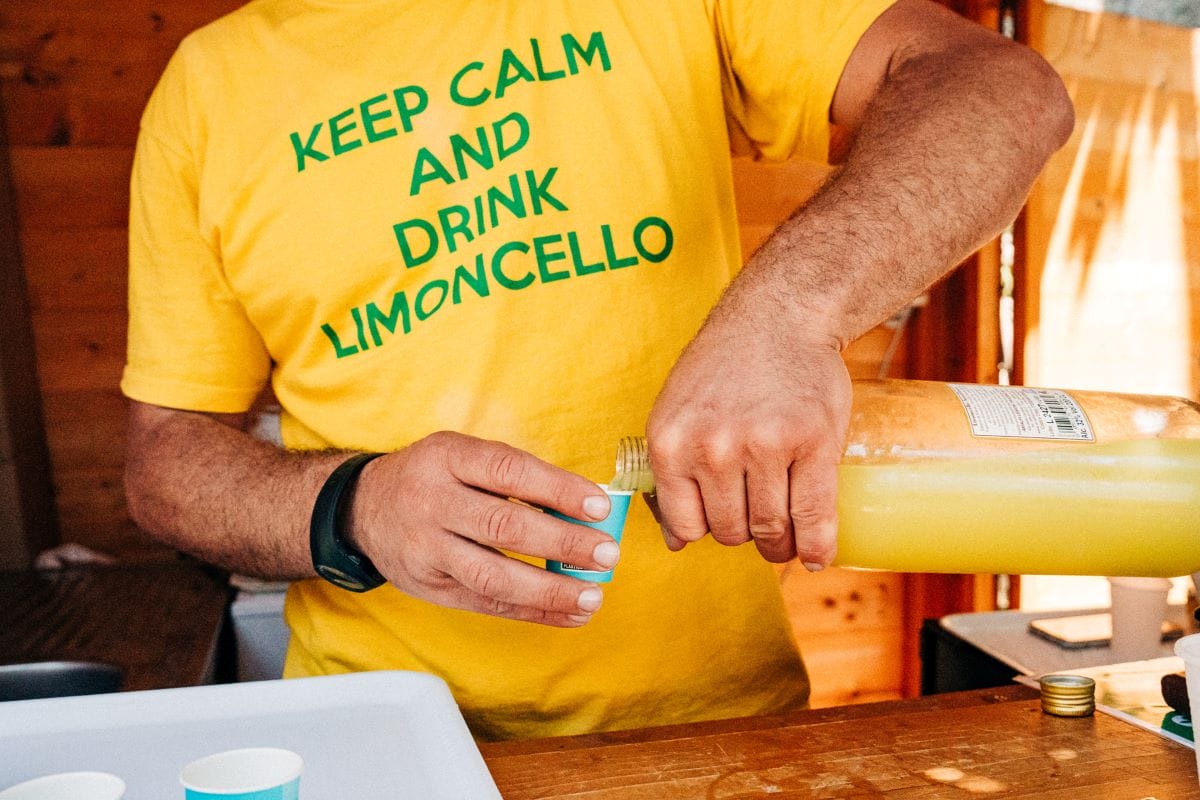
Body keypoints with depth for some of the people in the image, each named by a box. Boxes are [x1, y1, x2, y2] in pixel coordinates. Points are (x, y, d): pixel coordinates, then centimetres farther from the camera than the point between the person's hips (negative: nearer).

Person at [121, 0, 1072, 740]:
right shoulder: (208, 85, 5)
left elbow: (1004, 86, -6)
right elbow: (167, 453, 6)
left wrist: (791, 304, -24)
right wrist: (350, 511, -15)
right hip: (390, 730, 2)